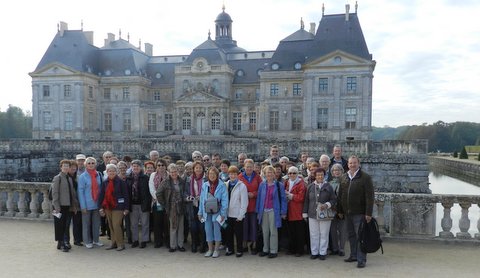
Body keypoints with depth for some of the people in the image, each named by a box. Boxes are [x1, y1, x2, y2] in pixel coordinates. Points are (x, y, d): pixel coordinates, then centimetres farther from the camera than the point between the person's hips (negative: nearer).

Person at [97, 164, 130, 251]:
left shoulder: (120, 182, -7)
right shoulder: (105, 182, 8)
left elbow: (125, 195, -7)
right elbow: (101, 195, 10)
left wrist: (126, 208, -9)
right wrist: (101, 207, 3)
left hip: (118, 207, -5)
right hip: (107, 207, 6)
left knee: (116, 225, -9)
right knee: (111, 226, 11)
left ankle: (120, 244, 2)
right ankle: (114, 243, 22)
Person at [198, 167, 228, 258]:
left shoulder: (222, 185, -7)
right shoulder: (205, 185, 5)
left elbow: (224, 200, -7)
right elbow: (202, 199, 9)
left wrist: (223, 213, -11)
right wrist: (200, 212, 7)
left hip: (217, 212, -4)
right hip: (207, 212, 4)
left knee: (217, 230, 3)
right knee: (208, 230, 8)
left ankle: (216, 250, 17)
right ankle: (210, 249, 22)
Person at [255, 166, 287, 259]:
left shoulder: (279, 185, -2)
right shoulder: (262, 185, 7)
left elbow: (283, 199, -1)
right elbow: (259, 198, 10)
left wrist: (283, 212, -5)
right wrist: (258, 211, 6)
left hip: (273, 211, -3)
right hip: (263, 211, 3)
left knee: (273, 231, 1)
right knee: (265, 231, 10)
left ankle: (273, 251, 11)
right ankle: (265, 249, 22)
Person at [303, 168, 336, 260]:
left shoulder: (328, 187, 0)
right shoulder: (310, 186, 5)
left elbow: (334, 199, 3)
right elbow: (306, 200, 10)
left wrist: (327, 205, -15)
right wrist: (305, 213, 9)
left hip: (325, 215, -2)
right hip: (312, 215, 2)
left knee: (324, 234, 6)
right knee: (314, 234, 8)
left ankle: (322, 253, 18)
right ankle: (314, 252, 19)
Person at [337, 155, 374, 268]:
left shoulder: (365, 177, -7)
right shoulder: (344, 178, 11)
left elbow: (370, 196, -12)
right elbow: (340, 195, 15)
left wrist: (368, 213, -17)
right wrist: (340, 210, 13)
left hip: (359, 213, -6)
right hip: (347, 212, 6)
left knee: (360, 236, -2)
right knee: (351, 235, 14)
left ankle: (361, 259, 4)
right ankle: (353, 255, 27)